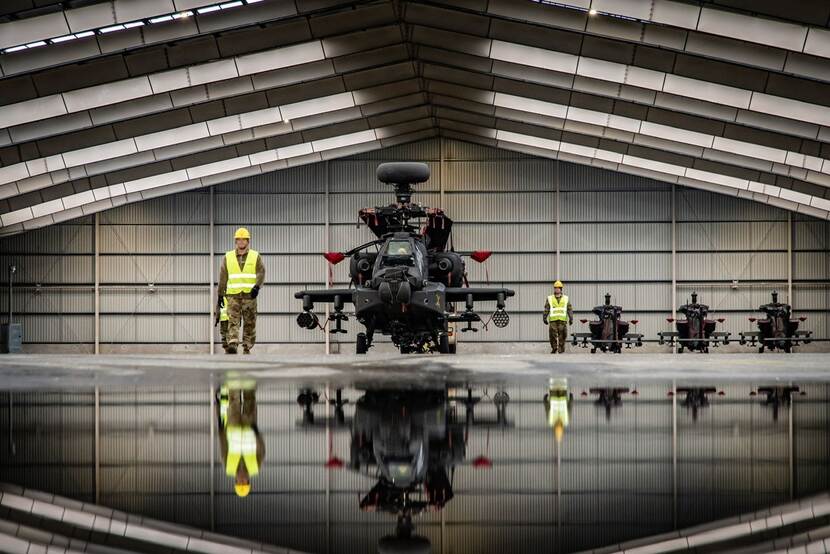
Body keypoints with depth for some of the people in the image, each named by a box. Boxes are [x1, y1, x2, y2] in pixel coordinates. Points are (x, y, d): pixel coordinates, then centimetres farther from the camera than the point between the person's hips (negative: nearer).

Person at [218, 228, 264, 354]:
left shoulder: (256, 256, 9)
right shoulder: (228, 257, 12)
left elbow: (261, 273, -2)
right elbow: (223, 277, 13)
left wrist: (257, 286, -20)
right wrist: (220, 295, 10)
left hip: (250, 295, 0)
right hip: (233, 295, 0)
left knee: (250, 323, 3)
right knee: (233, 320, -13)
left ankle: (247, 348, 10)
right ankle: (232, 345, -24)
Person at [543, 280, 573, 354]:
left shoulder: (566, 299, 12)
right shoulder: (550, 299, 11)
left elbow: (570, 310, 9)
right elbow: (546, 309, 9)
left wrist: (571, 319, 1)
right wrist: (545, 318, 2)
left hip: (562, 320, 0)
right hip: (553, 320, 0)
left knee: (562, 336, -4)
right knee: (552, 335, -6)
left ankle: (561, 349, 3)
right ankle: (554, 348, 5)